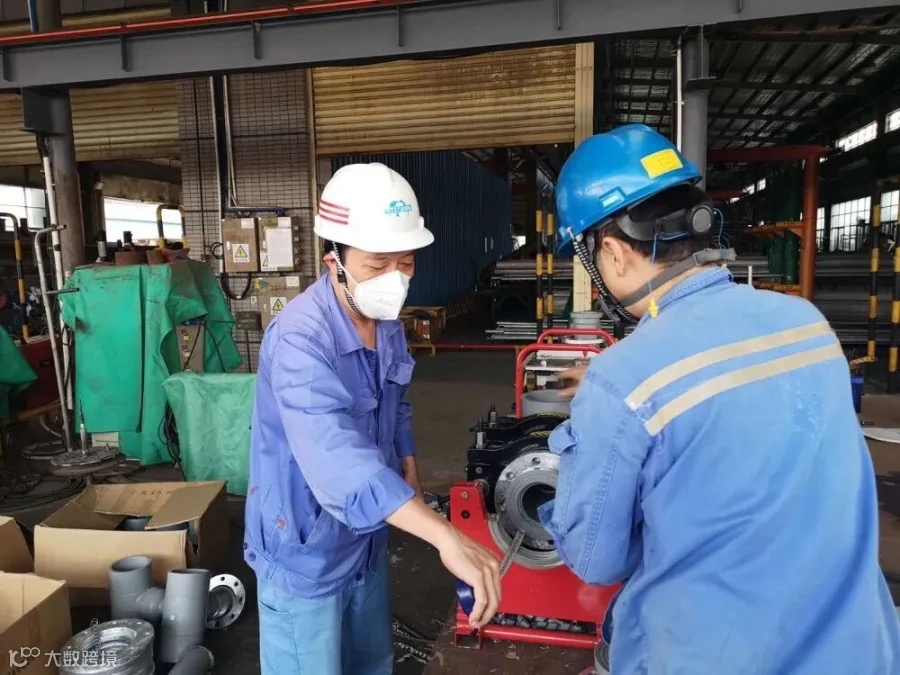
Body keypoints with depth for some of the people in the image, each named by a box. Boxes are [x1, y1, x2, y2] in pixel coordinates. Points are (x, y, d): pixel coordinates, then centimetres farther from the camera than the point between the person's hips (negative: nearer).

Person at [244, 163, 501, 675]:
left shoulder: (388, 323, -4)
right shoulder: (301, 337, -31)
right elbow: (337, 459, -45)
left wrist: (412, 482, 10)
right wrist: (447, 537, -51)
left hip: (366, 539, 7)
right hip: (305, 551, -7)